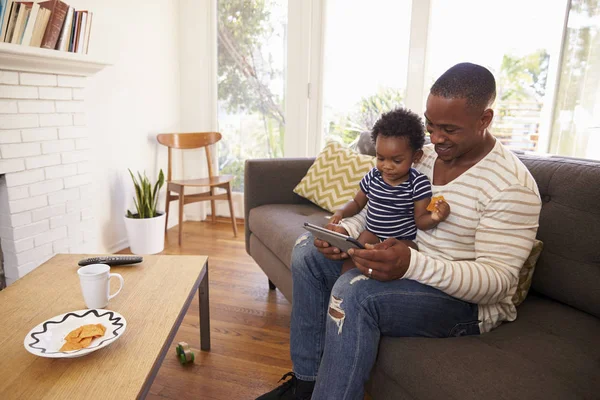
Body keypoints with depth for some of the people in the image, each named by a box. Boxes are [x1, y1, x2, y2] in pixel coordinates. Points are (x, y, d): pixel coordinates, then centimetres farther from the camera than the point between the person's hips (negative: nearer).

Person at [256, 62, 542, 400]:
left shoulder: (512, 185, -19)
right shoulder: (422, 156, 2)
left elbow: (499, 280, -24)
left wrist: (411, 264, -40)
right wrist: (345, 231, -13)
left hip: (468, 300, -8)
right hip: (406, 265, 8)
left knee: (354, 290, -34)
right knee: (308, 250, 0)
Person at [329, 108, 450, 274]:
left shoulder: (419, 183, -9)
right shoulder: (372, 177, 1)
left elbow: (420, 220, -7)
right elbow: (357, 203, 16)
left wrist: (433, 218, -31)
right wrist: (341, 212, -4)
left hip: (403, 240, -2)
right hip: (372, 235, 3)